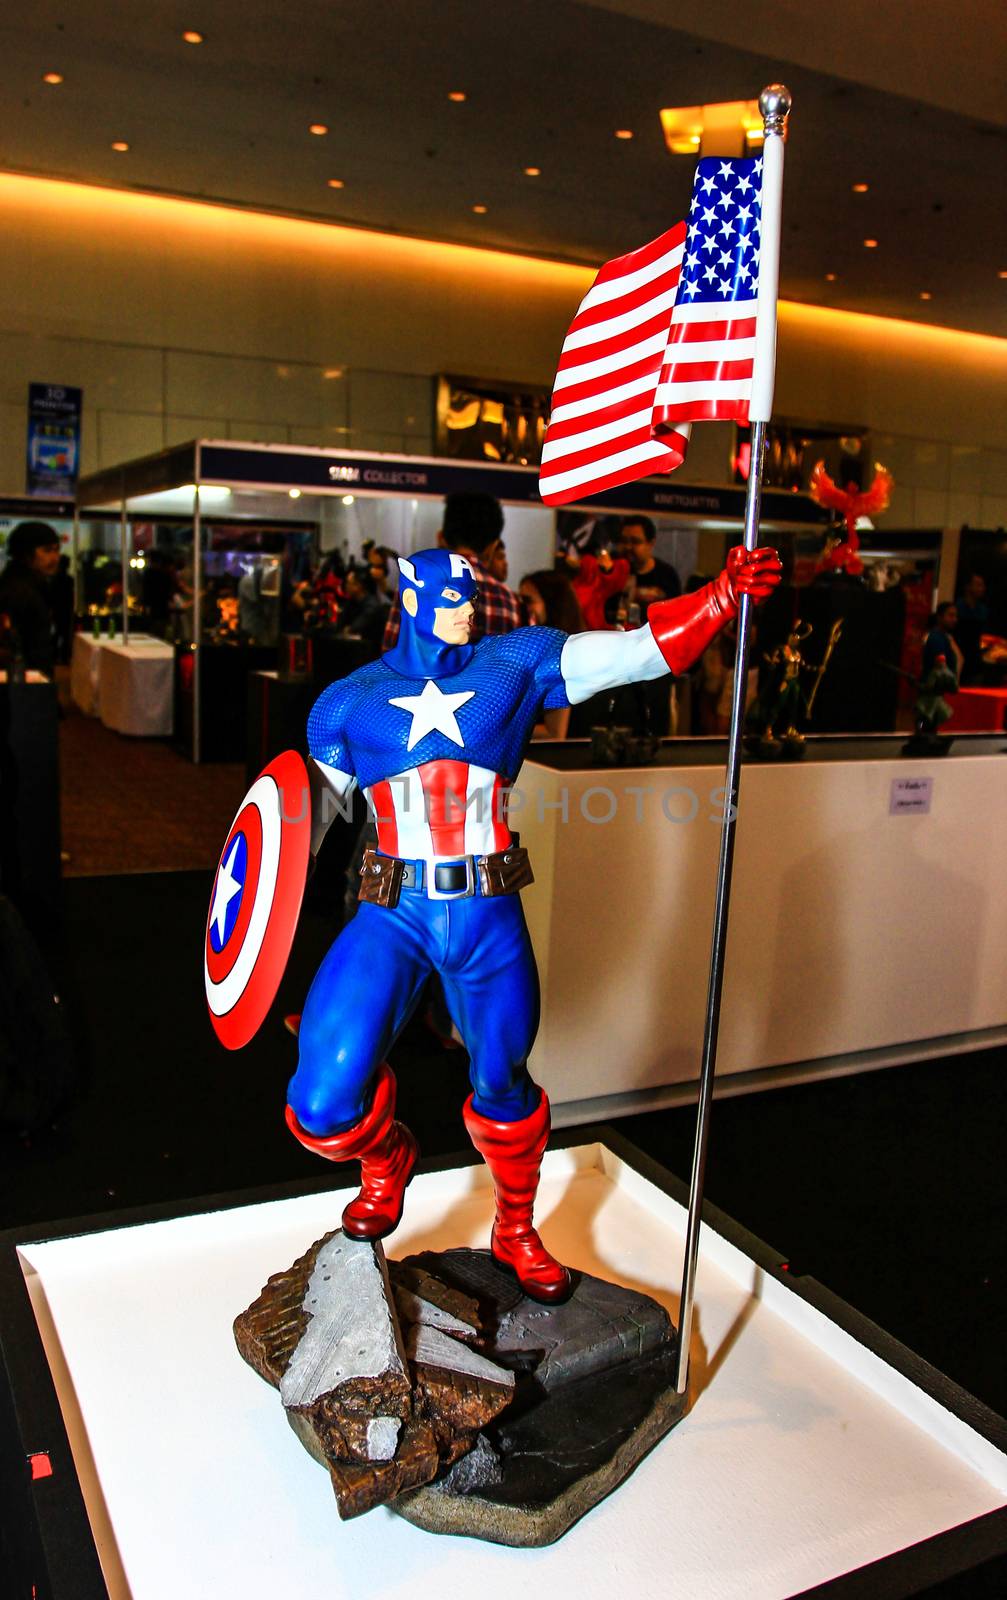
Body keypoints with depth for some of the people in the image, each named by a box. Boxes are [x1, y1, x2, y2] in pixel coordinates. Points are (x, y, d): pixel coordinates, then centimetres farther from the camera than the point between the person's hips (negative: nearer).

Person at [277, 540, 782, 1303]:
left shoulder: (516, 664, 6)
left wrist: (725, 594, -13)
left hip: (489, 919, 1)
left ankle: (517, 1232, 46)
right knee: (325, 1108, -11)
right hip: (393, 916, -1)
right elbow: (303, 818, 11)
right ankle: (387, 1159, 29)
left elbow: (643, 649, -2)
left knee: (503, 1085, 15)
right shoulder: (349, 701, 6)